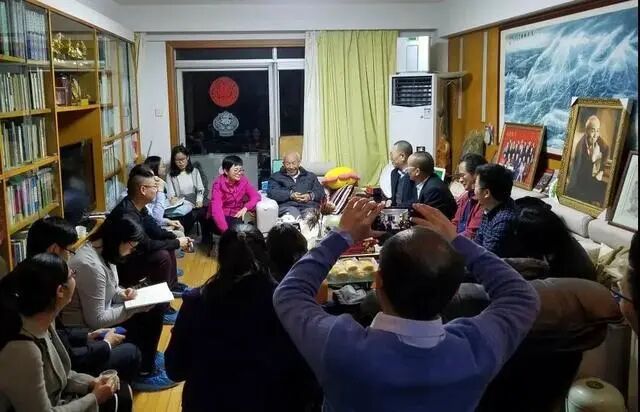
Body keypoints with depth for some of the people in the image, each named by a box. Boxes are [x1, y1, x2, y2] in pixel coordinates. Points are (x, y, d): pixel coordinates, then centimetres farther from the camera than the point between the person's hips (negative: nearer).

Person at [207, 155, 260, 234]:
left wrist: (245, 208, -25)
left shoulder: (243, 181, -1)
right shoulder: (218, 184, -14)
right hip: (220, 217, -4)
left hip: (236, 216, 4)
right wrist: (225, 230, -37)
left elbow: (256, 196, -4)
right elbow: (216, 209, -25)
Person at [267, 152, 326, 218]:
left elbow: (321, 191, 19)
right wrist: (290, 195, -10)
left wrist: (311, 196, -5)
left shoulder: (310, 176, 31)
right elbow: (272, 192, 5)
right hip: (288, 205, -2)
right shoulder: (276, 177, 24)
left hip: (309, 206, 2)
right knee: (292, 211, -39)